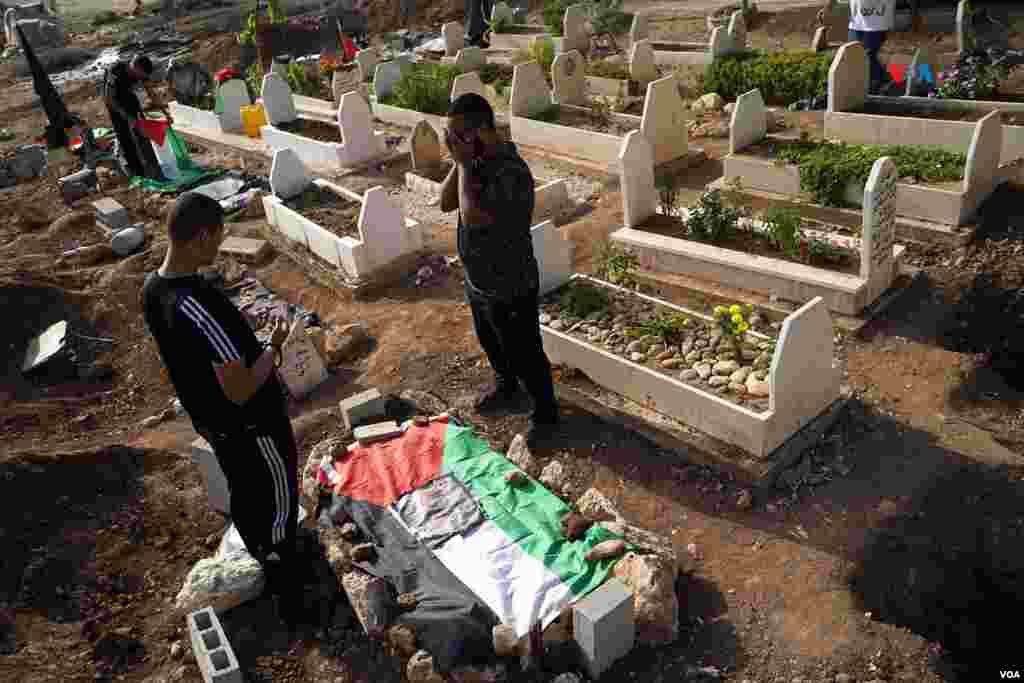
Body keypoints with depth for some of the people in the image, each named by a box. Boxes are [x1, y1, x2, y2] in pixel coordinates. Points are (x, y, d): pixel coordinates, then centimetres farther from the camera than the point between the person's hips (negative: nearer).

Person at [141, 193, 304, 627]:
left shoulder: (151, 290, -6)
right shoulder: (201, 306, -36)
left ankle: (268, 570, 53)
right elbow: (241, 391, -30)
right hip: (253, 427, -8)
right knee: (279, 508, 12)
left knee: (243, 498, 28)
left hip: (211, 422, 9)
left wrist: (248, 342, 9)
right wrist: (274, 347, -16)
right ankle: (289, 604, 31)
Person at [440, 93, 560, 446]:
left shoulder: (511, 172, -30)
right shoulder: (476, 159, -2)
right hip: (478, 280, 9)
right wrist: (459, 163, -14)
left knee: (525, 355, 9)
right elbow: (446, 203, -1)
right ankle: (506, 386, 56)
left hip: (510, 288, -9)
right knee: (490, 343, 29)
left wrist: (464, 165, -27)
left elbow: (472, 217, -37)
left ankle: (546, 413, 31)